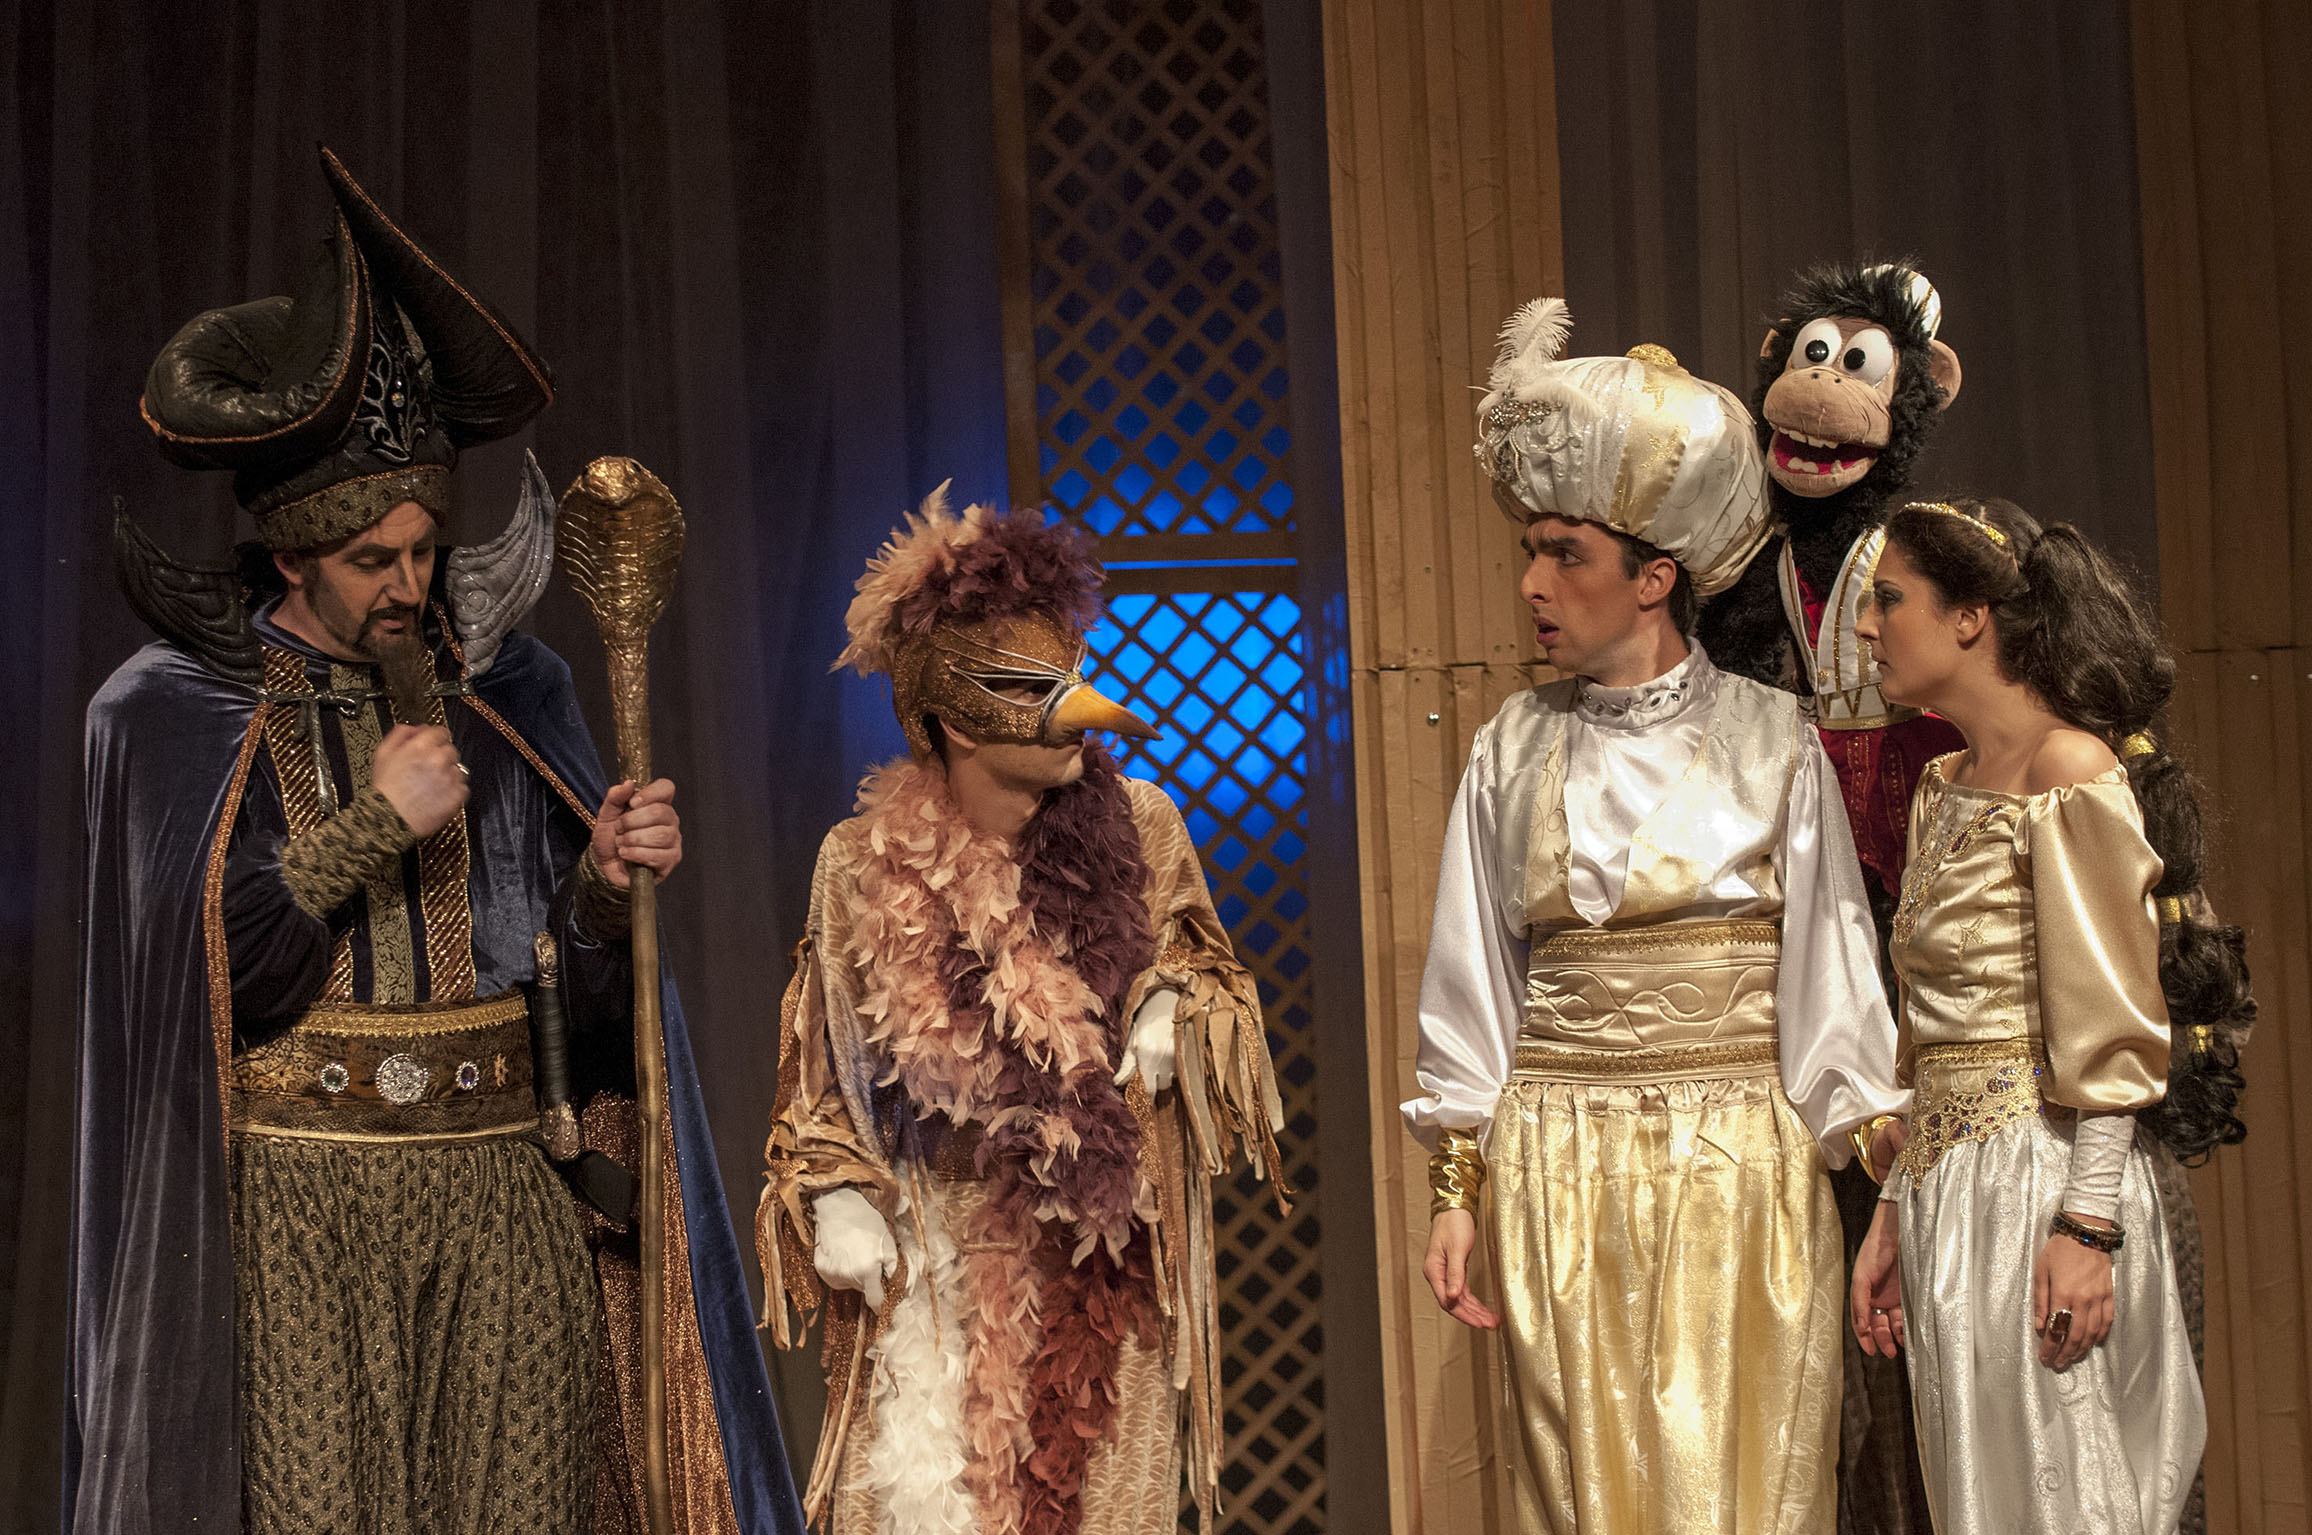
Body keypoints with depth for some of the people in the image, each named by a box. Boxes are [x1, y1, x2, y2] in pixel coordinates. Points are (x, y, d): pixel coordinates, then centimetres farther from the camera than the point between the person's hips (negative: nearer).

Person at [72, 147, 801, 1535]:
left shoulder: (509, 697, 10)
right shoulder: (171, 716, 3)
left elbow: (575, 979, 11)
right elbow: (193, 970, -8)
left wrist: (604, 885, -10)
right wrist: (371, 831, -10)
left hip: (505, 1189, 2)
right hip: (291, 1201, -2)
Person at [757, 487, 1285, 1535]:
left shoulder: (1138, 828, 0)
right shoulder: (864, 865, -3)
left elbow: (1201, 964, 15)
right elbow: (826, 1062, 5)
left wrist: (1174, 1016, -7)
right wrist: (839, 1200, -5)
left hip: (1104, 1252, 1)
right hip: (938, 1243, -1)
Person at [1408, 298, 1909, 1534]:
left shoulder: (1768, 739, 1)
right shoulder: (1514, 753, 6)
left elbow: (1831, 971, 0)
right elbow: (1473, 986, 8)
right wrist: (1456, 1191, 4)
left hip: (1742, 1165, -2)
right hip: (1559, 1167, 2)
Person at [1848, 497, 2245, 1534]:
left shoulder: (2072, 775, -10)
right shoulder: (1943, 789, 15)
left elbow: (2110, 1030, -14)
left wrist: (2087, 1225, -20)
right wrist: (1894, 1215, 15)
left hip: (2043, 1179, -8)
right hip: (1949, 1197, 8)